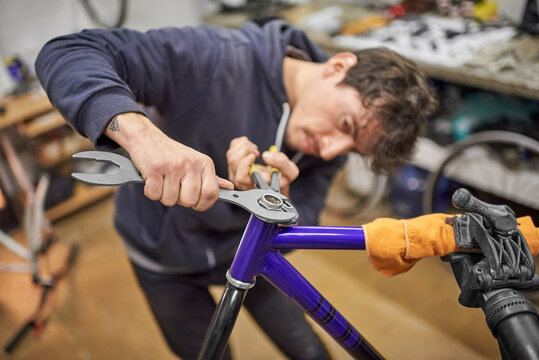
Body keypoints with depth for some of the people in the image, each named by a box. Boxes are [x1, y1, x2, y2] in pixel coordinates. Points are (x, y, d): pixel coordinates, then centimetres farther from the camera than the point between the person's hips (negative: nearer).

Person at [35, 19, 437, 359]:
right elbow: (67, 51, -40)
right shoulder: (220, 60, -35)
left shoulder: (329, 145, -19)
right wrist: (141, 131, -60)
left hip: (243, 249, 3)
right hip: (166, 258, -3)